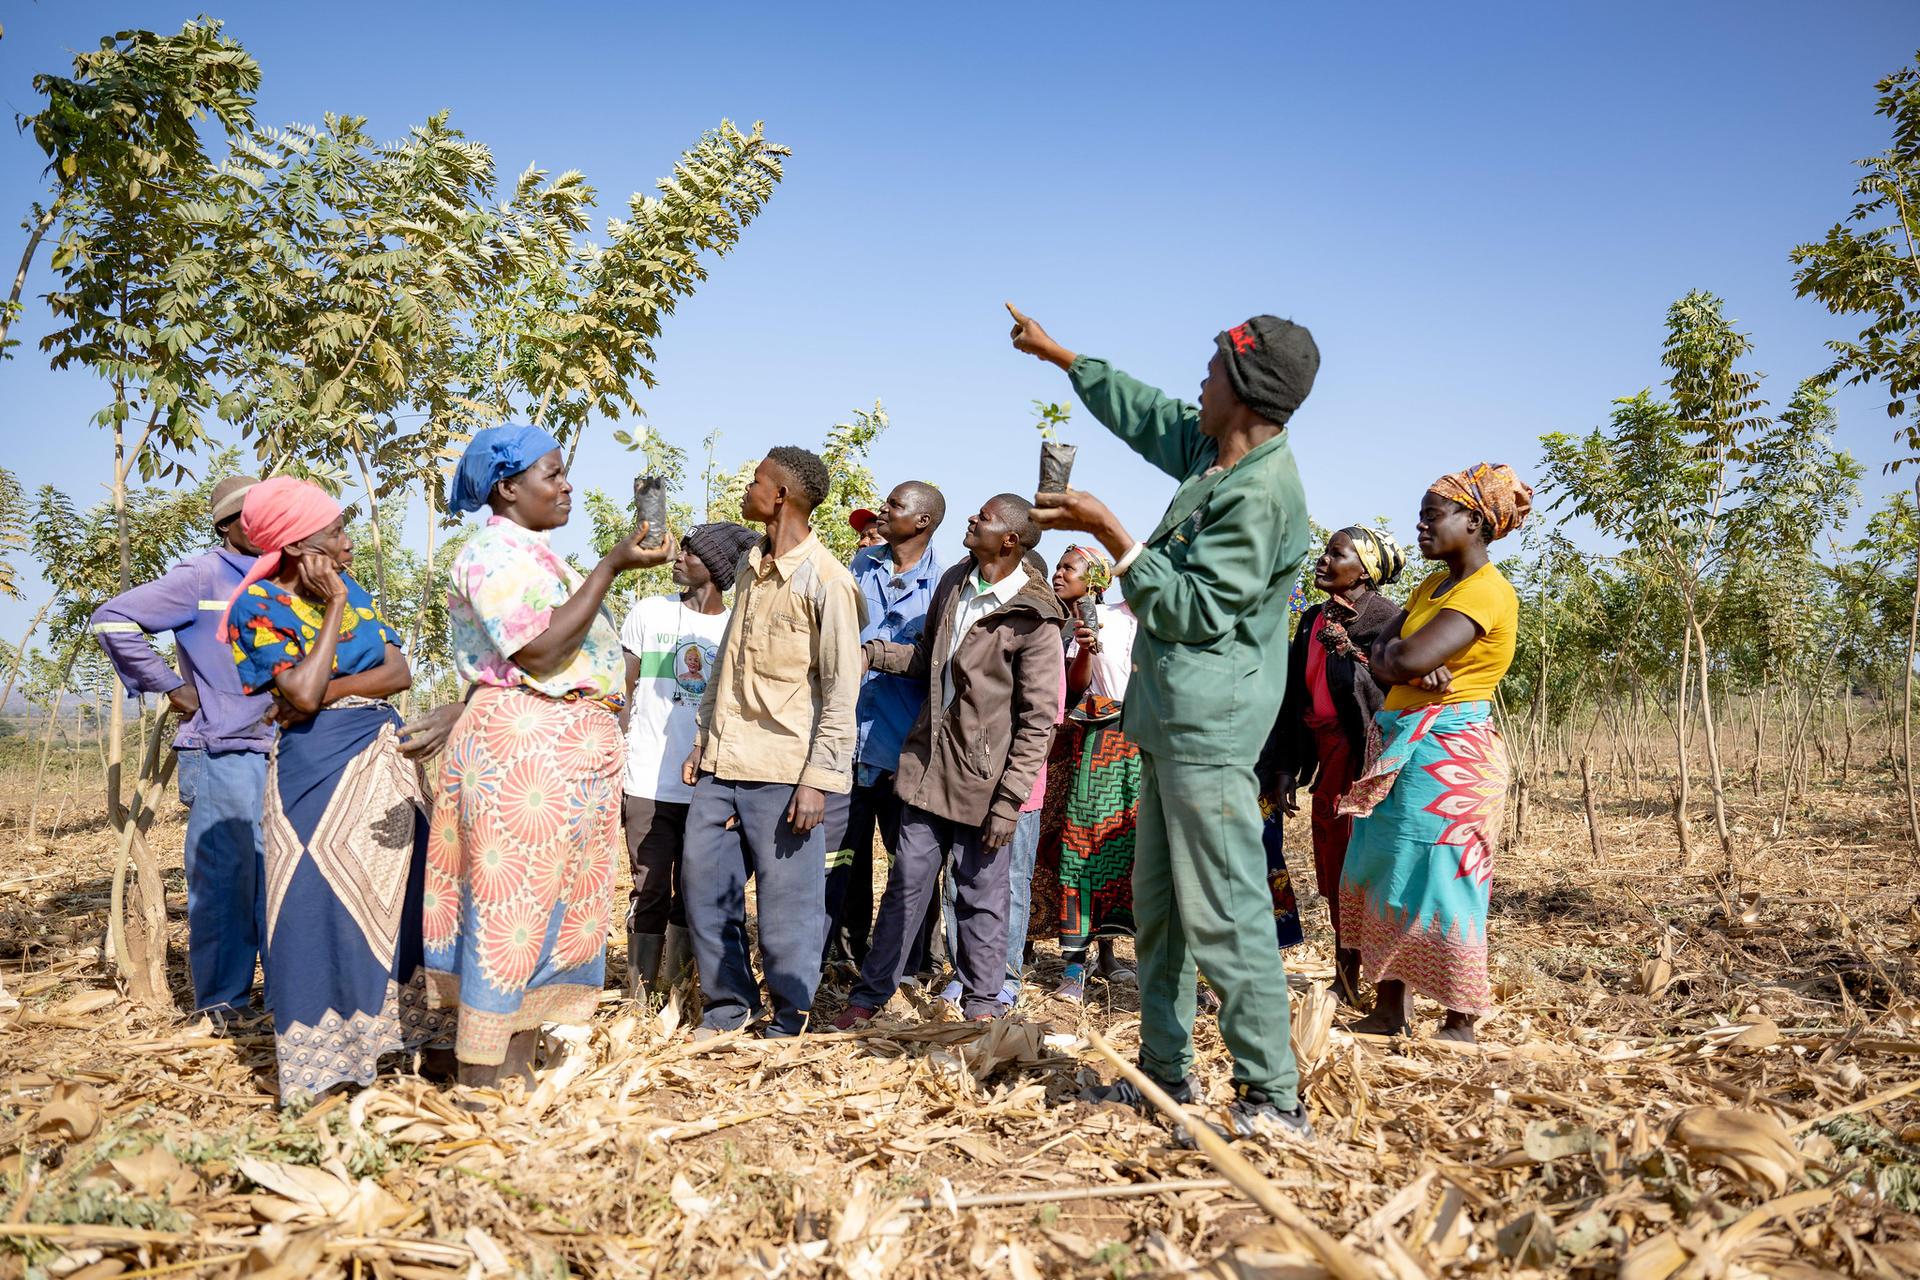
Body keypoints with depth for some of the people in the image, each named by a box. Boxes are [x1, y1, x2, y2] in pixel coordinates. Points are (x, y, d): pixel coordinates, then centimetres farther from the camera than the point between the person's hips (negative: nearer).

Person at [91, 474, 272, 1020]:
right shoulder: (201, 577, -6)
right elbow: (113, 619, -9)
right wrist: (171, 688, -8)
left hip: (278, 750, 7)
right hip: (222, 753, -6)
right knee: (224, 874, -3)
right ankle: (222, 1000, 8)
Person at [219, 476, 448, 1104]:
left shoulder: (353, 590, 10)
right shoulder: (258, 606, -8)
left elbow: (400, 671, 3)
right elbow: (303, 694, -20)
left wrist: (332, 690, -12)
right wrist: (333, 608, -14)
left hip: (385, 756, 6)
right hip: (317, 765, -6)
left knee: (395, 890, 10)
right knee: (322, 901, -3)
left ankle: (389, 1024, 23)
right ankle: (323, 1053, 9)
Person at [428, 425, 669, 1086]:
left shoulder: (537, 556, 19)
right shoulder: (491, 554, -11)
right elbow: (541, 650, -22)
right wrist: (611, 567, -20)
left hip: (572, 752, 10)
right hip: (521, 745, -10)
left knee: (551, 907, 11)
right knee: (509, 907, -6)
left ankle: (518, 1067, 19)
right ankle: (477, 1085, 1)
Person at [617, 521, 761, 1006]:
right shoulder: (649, 612, 5)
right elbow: (623, 693, 8)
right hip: (650, 784, -1)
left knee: (693, 895, 8)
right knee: (650, 892, 0)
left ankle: (670, 990, 19)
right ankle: (638, 996, 9)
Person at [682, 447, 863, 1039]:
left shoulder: (826, 580, -10)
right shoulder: (749, 568, 13)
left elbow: (842, 690, -12)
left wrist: (818, 778, -16)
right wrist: (703, 739, 17)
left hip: (782, 769, -7)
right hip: (723, 764, 7)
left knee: (787, 901, 2)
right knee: (705, 884, 11)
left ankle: (789, 1020, 20)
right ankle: (728, 1002, 28)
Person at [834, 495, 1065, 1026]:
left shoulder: (1032, 619, -15)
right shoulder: (954, 582, 6)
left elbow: (1038, 719, -14)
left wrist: (1008, 801, -16)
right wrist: (874, 652, 2)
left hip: (983, 777, -5)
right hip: (929, 763, 6)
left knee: (981, 897, 7)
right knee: (907, 884, 14)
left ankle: (981, 1006, 23)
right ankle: (870, 993, 25)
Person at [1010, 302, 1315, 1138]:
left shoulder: (1261, 491, -17)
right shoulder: (1208, 450, 11)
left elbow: (1196, 610, -20)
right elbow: (1141, 412, 28)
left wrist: (1108, 533, -18)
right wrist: (1057, 355, 35)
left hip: (1210, 725, -10)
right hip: (1169, 718, 10)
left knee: (1221, 911, -9)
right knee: (1158, 905, 15)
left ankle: (1273, 1098, 1)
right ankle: (1165, 1073, 26)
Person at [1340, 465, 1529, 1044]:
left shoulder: (1488, 591, -13)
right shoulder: (1431, 586, 15)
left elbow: (1408, 659, -24)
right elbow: (1380, 656, 8)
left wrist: (1398, 659, -1)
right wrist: (1413, 671, -13)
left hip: (1448, 754, -9)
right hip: (1401, 750, 9)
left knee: (1440, 884, -4)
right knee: (1383, 879, 10)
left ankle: (1460, 1025, 8)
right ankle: (1388, 1010, 19)